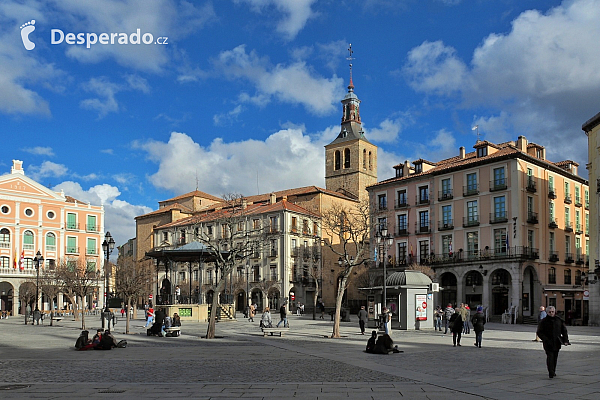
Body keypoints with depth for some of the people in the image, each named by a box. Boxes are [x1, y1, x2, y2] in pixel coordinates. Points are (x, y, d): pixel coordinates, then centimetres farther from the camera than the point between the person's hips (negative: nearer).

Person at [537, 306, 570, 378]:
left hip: (557, 342, 4)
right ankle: (551, 373, -14)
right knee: (550, 357, -12)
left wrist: (565, 340, 0)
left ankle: (553, 372, 25)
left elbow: (564, 331, 12)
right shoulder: (543, 321, -4)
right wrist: (546, 340, -16)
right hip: (548, 343, -4)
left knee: (555, 358, 11)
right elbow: (539, 332, -4)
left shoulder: (559, 320, 6)